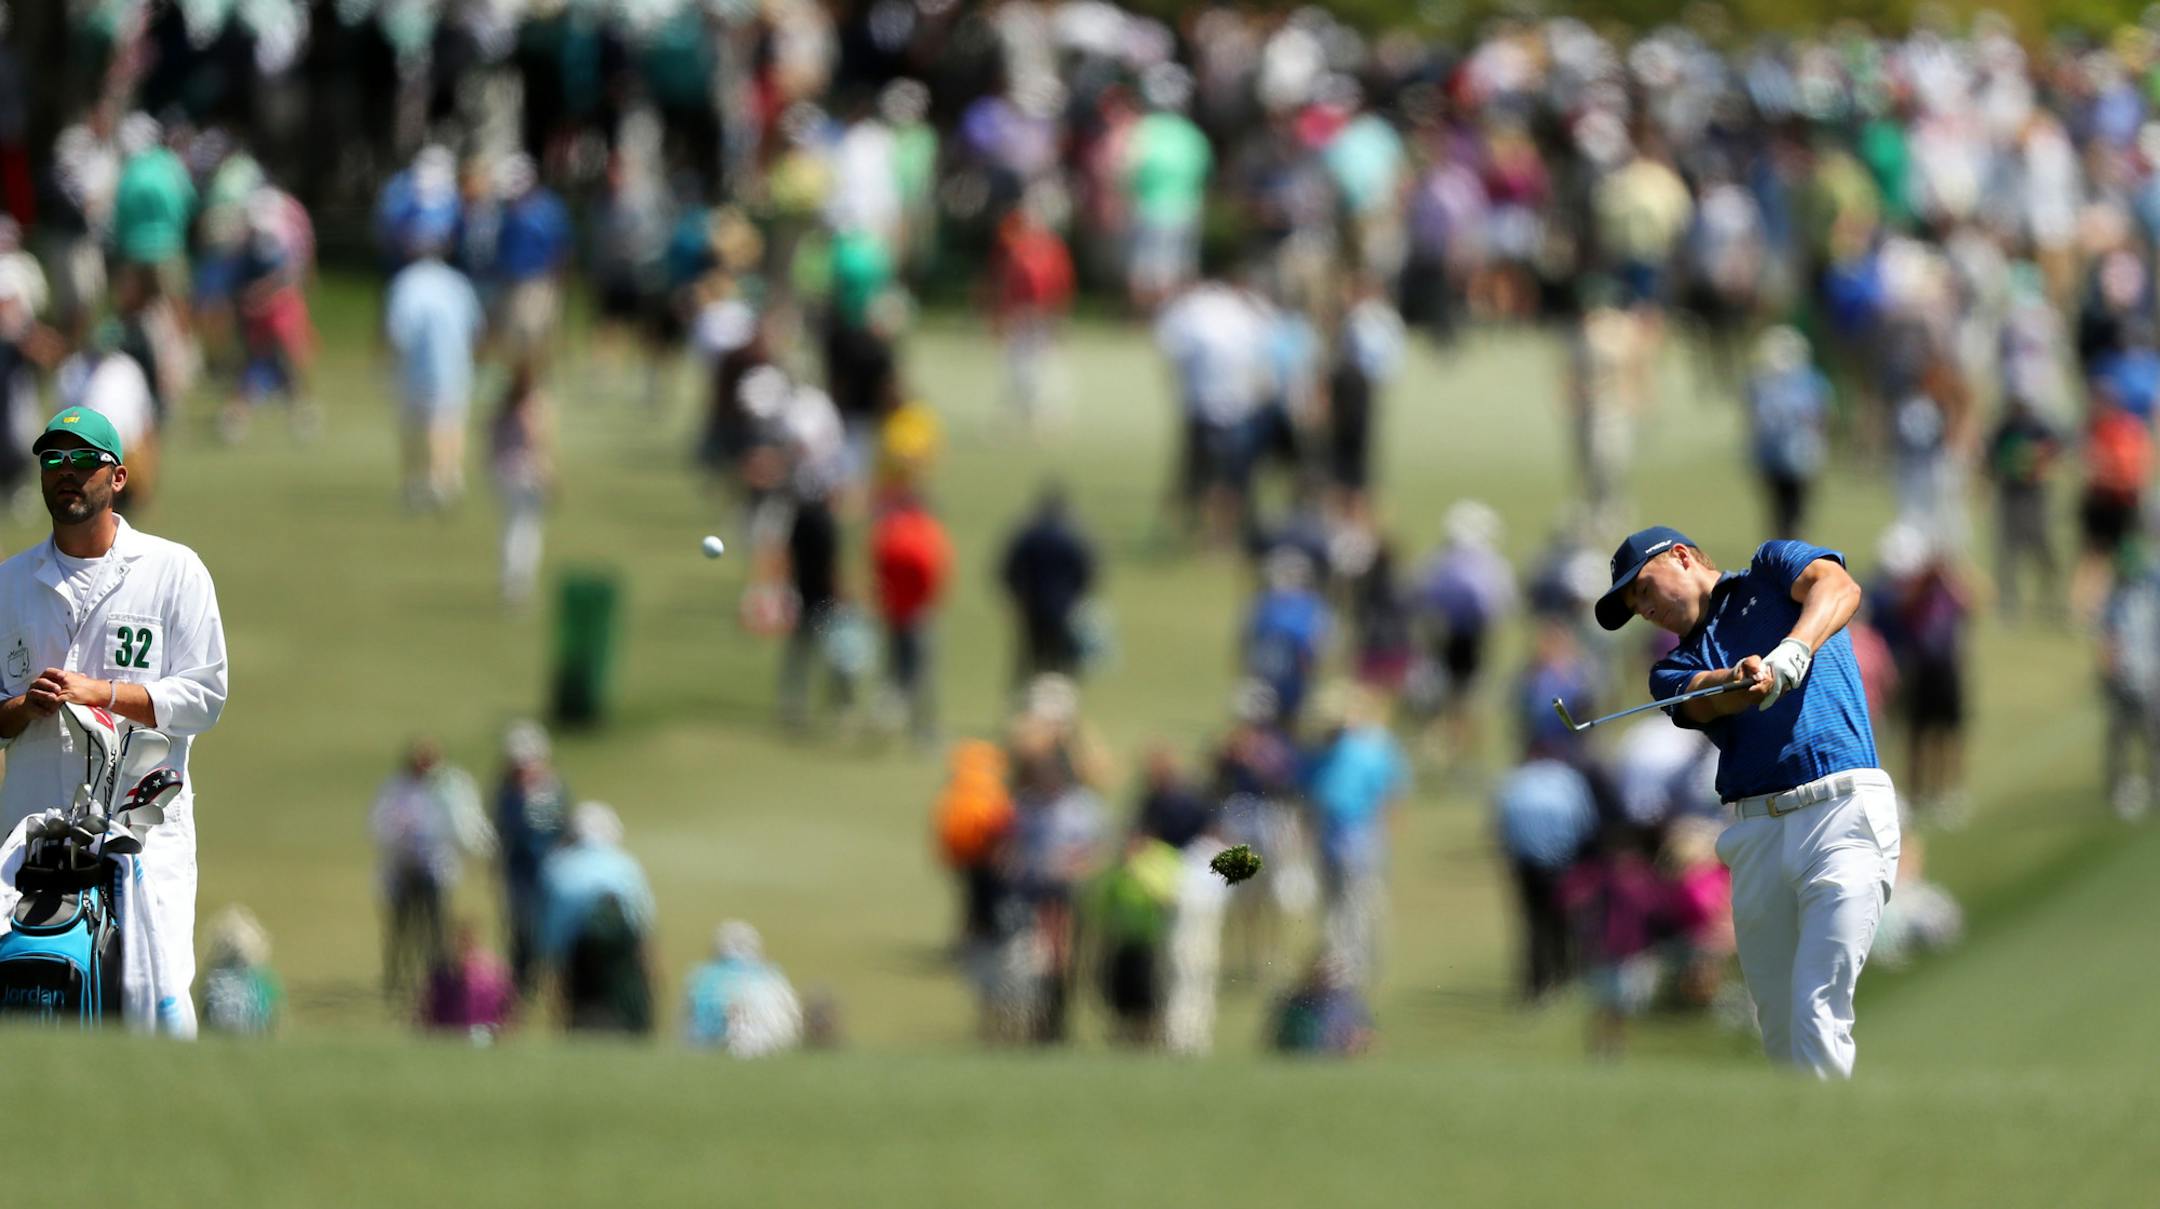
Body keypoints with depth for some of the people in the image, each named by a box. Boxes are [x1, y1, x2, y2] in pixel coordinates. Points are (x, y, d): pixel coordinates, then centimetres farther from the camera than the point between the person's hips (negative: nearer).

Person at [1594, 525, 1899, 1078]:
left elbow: (1839, 587, -7)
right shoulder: (1677, 668, 22)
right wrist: (1747, 678, -26)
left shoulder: (1773, 568, 15)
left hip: (1842, 810, -6)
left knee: (1817, 1022, -17)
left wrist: (1792, 652, -25)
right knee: (1779, 1033, 2)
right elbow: (1710, 699, -2)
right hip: (1756, 834, 6)